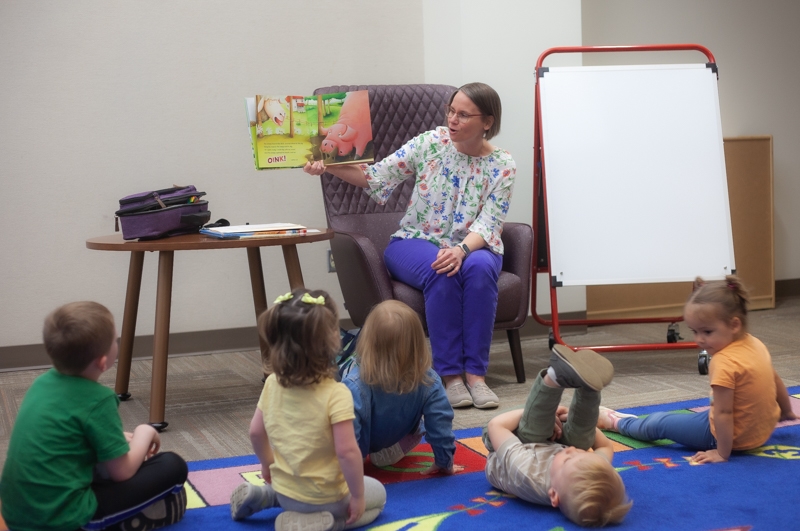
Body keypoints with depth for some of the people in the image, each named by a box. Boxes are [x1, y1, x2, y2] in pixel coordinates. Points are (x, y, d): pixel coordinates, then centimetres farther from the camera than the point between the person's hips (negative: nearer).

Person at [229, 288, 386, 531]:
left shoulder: (272, 383, -8)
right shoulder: (336, 394, -25)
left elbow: (256, 432, 3)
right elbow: (347, 452, -28)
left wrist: (268, 464, 21)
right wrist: (357, 497, -15)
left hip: (284, 489, 7)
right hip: (324, 498, -7)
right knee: (377, 494, 20)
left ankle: (261, 495, 13)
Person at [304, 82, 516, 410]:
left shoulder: (501, 166, -4)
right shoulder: (430, 143, -3)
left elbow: (487, 225, -13)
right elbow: (377, 178, -7)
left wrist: (462, 250, -33)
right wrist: (328, 167, -22)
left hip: (472, 248, 1)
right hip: (415, 244, 0)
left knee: (480, 267, -35)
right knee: (441, 271, -35)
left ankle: (475, 373, -31)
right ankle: (449, 374, -29)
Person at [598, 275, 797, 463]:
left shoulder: (724, 363, -28)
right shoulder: (756, 345, -2)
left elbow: (723, 413, -27)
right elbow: (777, 381, 14)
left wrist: (722, 453, -20)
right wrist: (786, 413, 30)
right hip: (763, 430, 8)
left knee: (658, 423, 8)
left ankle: (617, 422, 31)